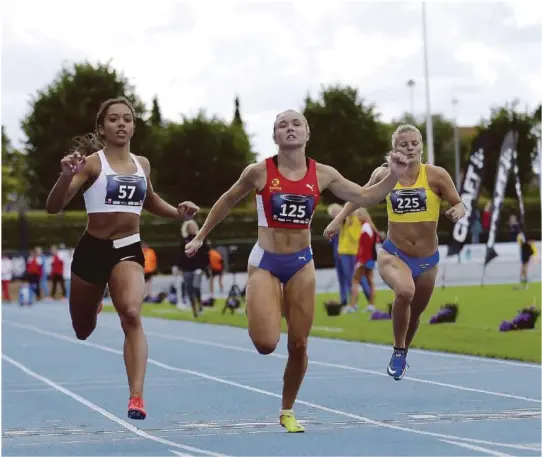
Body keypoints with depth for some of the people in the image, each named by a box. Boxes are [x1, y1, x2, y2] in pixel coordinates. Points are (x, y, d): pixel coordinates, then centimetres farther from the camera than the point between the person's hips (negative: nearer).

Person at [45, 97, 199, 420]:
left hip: (129, 249, 2)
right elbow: (54, 208, -18)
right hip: (93, 248, -1)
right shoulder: (92, 163, -9)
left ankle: (137, 398, -32)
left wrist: (178, 213, 9)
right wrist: (67, 176, -36)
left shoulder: (142, 164, 6)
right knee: (82, 332, 16)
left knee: (132, 315, -27)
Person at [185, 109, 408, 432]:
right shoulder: (259, 172, -8)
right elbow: (227, 201, 7)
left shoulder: (322, 175, -1)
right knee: (266, 344, -17)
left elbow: (365, 197, 2)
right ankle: (263, 311, 22)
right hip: (265, 261, -3)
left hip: (301, 263, 3)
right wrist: (201, 237, 12)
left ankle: (288, 412, 23)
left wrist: (394, 175, -13)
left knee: (299, 344, 3)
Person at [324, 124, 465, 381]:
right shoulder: (385, 175, -5)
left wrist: (457, 211, -27)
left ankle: (402, 353, 49)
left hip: (427, 259, 2)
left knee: (415, 313, 18)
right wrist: (338, 219, 9)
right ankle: (398, 351, -12)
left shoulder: (436, 175, -11)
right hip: (393, 254, -1)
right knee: (405, 291, -33)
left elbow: (459, 205, -4)